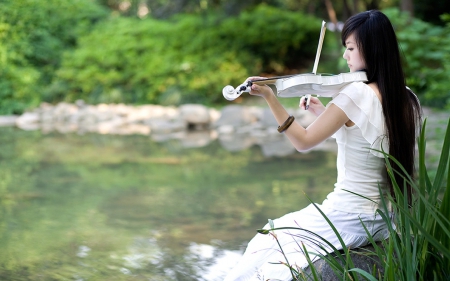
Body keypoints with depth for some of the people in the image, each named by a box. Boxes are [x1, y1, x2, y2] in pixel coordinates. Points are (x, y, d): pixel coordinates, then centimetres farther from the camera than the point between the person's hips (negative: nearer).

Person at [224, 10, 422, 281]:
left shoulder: (356, 92, -21)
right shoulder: (407, 98, 2)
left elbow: (304, 141, -15)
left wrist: (269, 96, -17)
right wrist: (324, 113, 12)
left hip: (350, 219, -8)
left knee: (265, 247, 13)